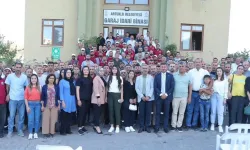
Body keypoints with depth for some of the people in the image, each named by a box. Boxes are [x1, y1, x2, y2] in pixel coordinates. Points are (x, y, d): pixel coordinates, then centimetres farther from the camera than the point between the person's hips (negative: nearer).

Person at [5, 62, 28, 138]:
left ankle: (20, 130, 20)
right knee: (11, 115, 2)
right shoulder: (10, 76, -3)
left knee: (21, 115, 7)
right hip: (12, 99, -1)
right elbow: (7, 86, 5)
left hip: (22, 99, 2)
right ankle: (10, 131, 12)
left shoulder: (24, 77, 0)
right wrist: (8, 94, 1)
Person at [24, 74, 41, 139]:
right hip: (30, 104, -1)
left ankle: (36, 133, 14)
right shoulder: (28, 87, 2)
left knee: (37, 119, 4)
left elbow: (41, 97, 3)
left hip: (37, 104, 1)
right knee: (30, 119, -2)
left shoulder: (39, 87, 4)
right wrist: (27, 106, -6)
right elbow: (25, 97, 0)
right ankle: (30, 133, 7)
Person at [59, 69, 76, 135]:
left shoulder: (72, 81, 14)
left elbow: (74, 91, 13)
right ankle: (62, 130, 6)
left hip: (72, 101, 5)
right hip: (65, 101, -5)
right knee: (64, 117, -1)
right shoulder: (62, 81, -2)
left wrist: (75, 101, 7)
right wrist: (62, 101, -14)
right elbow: (61, 92, -6)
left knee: (69, 117, 9)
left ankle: (68, 130, 17)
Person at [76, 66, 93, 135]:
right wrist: (78, 99, -13)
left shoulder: (90, 79, 11)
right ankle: (79, 128, -1)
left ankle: (83, 126, 19)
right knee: (81, 113, -6)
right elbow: (77, 90, -6)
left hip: (88, 99, 5)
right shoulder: (80, 79, -2)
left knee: (85, 113, 9)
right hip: (82, 99, -5)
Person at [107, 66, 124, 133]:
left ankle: (117, 126, 5)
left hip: (117, 95, -2)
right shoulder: (109, 77, 8)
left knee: (117, 110, -2)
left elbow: (121, 88, 4)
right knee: (111, 110, 4)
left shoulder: (120, 78, 4)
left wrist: (121, 97, -3)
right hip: (110, 95, 2)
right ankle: (112, 126, 13)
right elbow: (107, 87, 9)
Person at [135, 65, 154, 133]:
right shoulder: (138, 78, 10)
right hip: (141, 98, 1)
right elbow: (136, 88, 4)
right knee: (141, 112, 0)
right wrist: (142, 96, -7)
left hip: (149, 97, -1)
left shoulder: (151, 77, 5)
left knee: (148, 112, 1)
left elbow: (152, 88, 0)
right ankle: (141, 127, 8)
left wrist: (148, 96, -12)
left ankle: (147, 126, 10)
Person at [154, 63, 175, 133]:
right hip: (159, 97, 0)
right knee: (158, 113, 2)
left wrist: (166, 94, -10)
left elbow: (172, 87, -1)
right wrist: (161, 94, -11)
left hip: (167, 97, 0)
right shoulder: (157, 76, 5)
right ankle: (157, 127, 8)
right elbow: (155, 87, 0)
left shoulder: (170, 76, 4)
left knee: (166, 113, 4)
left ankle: (166, 127, 11)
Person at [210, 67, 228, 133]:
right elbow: (211, 88, 8)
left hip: (221, 96, -1)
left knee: (220, 112, -5)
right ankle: (212, 125, 12)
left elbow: (226, 90, 3)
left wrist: (225, 98, -2)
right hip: (213, 96, 1)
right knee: (213, 111, 3)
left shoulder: (225, 80, 6)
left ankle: (220, 126, -3)